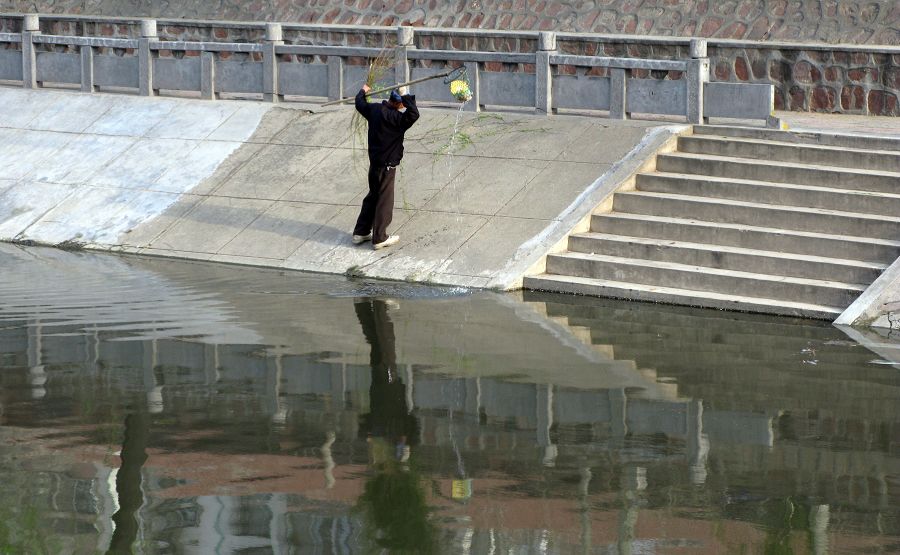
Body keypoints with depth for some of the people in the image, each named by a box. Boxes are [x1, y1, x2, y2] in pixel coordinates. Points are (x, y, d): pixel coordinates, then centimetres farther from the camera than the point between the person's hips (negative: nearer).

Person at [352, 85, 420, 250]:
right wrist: (407, 99, -25)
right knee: (384, 200, 1)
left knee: (373, 197, 21)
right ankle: (379, 238, 8)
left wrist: (363, 91, 41)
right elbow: (413, 115, -38)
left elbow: (360, 104, 22)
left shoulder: (374, 109, 1)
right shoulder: (394, 117, -23)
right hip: (386, 165, -8)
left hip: (374, 162, 8)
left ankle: (360, 232, 28)